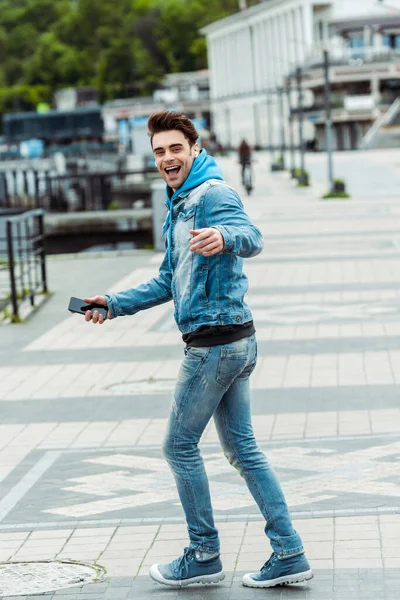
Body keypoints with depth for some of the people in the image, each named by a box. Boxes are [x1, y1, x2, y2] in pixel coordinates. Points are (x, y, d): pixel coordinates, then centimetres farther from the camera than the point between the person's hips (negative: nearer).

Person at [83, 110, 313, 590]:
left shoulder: (212, 193, -13)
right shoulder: (179, 207, 18)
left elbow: (252, 238, -33)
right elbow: (169, 283, 26)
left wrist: (223, 237, -55)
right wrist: (114, 305, 19)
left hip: (214, 342, -10)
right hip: (235, 341, 10)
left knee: (180, 446, 2)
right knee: (242, 447, 11)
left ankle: (204, 556, 12)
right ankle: (289, 555, 12)